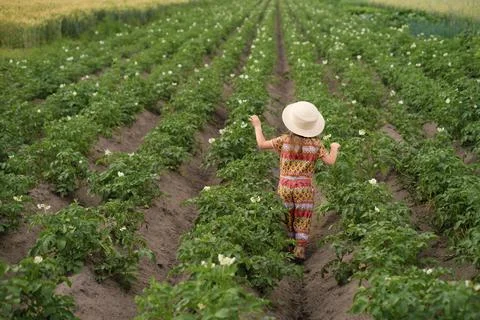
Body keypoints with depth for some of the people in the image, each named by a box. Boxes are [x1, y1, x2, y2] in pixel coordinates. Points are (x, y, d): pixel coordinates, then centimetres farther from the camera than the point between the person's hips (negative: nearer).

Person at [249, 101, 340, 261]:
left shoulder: (286, 140, -9)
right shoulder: (315, 143, -9)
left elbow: (262, 144, -5)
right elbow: (330, 161, -9)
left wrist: (257, 126, 10)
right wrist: (334, 148, 11)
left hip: (285, 186, 1)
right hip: (304, 188, -1)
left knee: (287, 218, 17)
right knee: (302, 220, 9)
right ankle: (299, 251, 4)